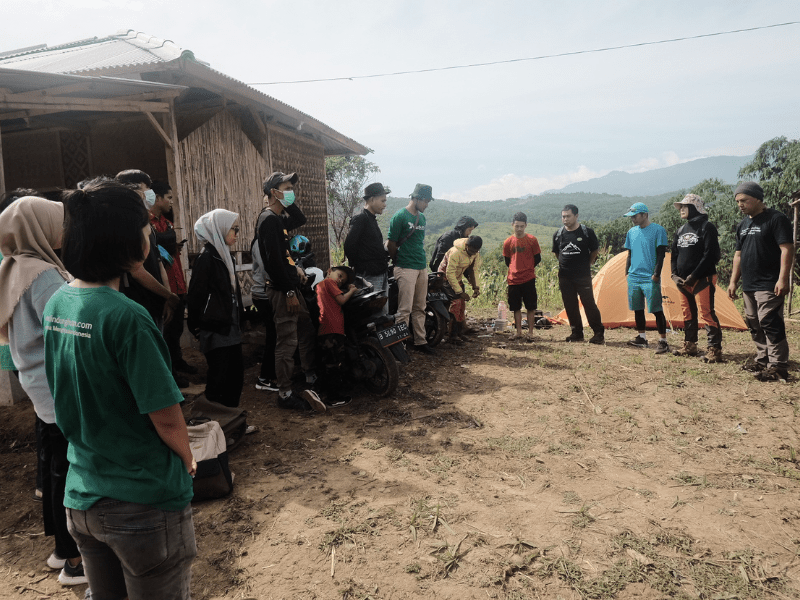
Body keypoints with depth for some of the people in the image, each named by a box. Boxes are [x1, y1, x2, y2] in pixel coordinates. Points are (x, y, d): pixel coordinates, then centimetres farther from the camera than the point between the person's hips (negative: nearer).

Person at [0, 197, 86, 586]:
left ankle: (60, 546, 33)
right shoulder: (43, 274, -20)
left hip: (41, 387, 9)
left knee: (53, 467, 18)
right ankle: (74, 560, 15)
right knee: (70, 471, 1)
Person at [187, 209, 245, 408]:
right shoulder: (206, 257, -14)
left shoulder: (224, 255, 14)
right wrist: (197, 327, -12)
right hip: (216, 331, -9)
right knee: (219, 380, -2)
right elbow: (196, 295, -16)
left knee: (235, 377, 14)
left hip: (230, 329, 9)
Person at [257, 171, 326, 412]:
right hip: (282, 291, -10)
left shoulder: (280, 218, 13)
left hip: (291, 286, 10)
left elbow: (301, 220, 32)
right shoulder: (270, 220, -15)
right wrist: (289, 292, -21)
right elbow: (274, 260, -21)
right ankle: (285, 394, 5)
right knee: (287, 342, -4)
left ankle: (312, 378, 30)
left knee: (307, 333, 17)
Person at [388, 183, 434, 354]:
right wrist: (397, 263, 3)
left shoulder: (421, 217, 15)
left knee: (419, 308, 12)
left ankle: (420, 341, 20)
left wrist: (423, 260, 18)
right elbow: (392, 244, -6)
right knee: (405, 309, -8)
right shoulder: (400, 216, -9)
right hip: (405, 268, -7)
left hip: (422, 268, 7)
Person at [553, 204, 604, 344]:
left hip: (583, 275, -4)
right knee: (570, 306, 8)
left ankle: (599, 334, 4)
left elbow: (595, 250, 6)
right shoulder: (558, 235, 4)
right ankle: (576, 333, 19)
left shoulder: (587, 232, -6)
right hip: (565, 276, 4)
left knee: (589, 303, -4)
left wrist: (587, 264, 9)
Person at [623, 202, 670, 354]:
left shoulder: (658, 230, -6)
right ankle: (642, 338, 23)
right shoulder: (631, 232, 12)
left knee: (656, 310, -6)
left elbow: (661, 254, -8)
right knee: (637, 309, 11)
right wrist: (627, 272, 15)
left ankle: (663, 341, -1)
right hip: (634, 277, 6)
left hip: (650, 279, -6)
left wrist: (656, 273, -15)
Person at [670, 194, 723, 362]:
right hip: (683, 280, 8)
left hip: (702, 279, -8)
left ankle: (714, 350, -7)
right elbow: (674, 254, 18)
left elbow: (710, 255, -13)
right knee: (688, 314, 14)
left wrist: (694, 276, -16)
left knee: (706, 314, -11)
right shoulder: (681, 230, 15)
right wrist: (675, 274, 3)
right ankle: (689, 346, 24)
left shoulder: (706, 227, -7)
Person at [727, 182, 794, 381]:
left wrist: (783, 278, -20)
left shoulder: (776, 218, -7)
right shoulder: (743, 224, 17)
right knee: (755, 326, 13)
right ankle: (763, 361, 24)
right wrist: (733, 281, 16)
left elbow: (787, 248, -13)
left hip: (769, 286, -8)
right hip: (749, 286, 8)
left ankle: (777, 367, -6)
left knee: (770, 324, -11)